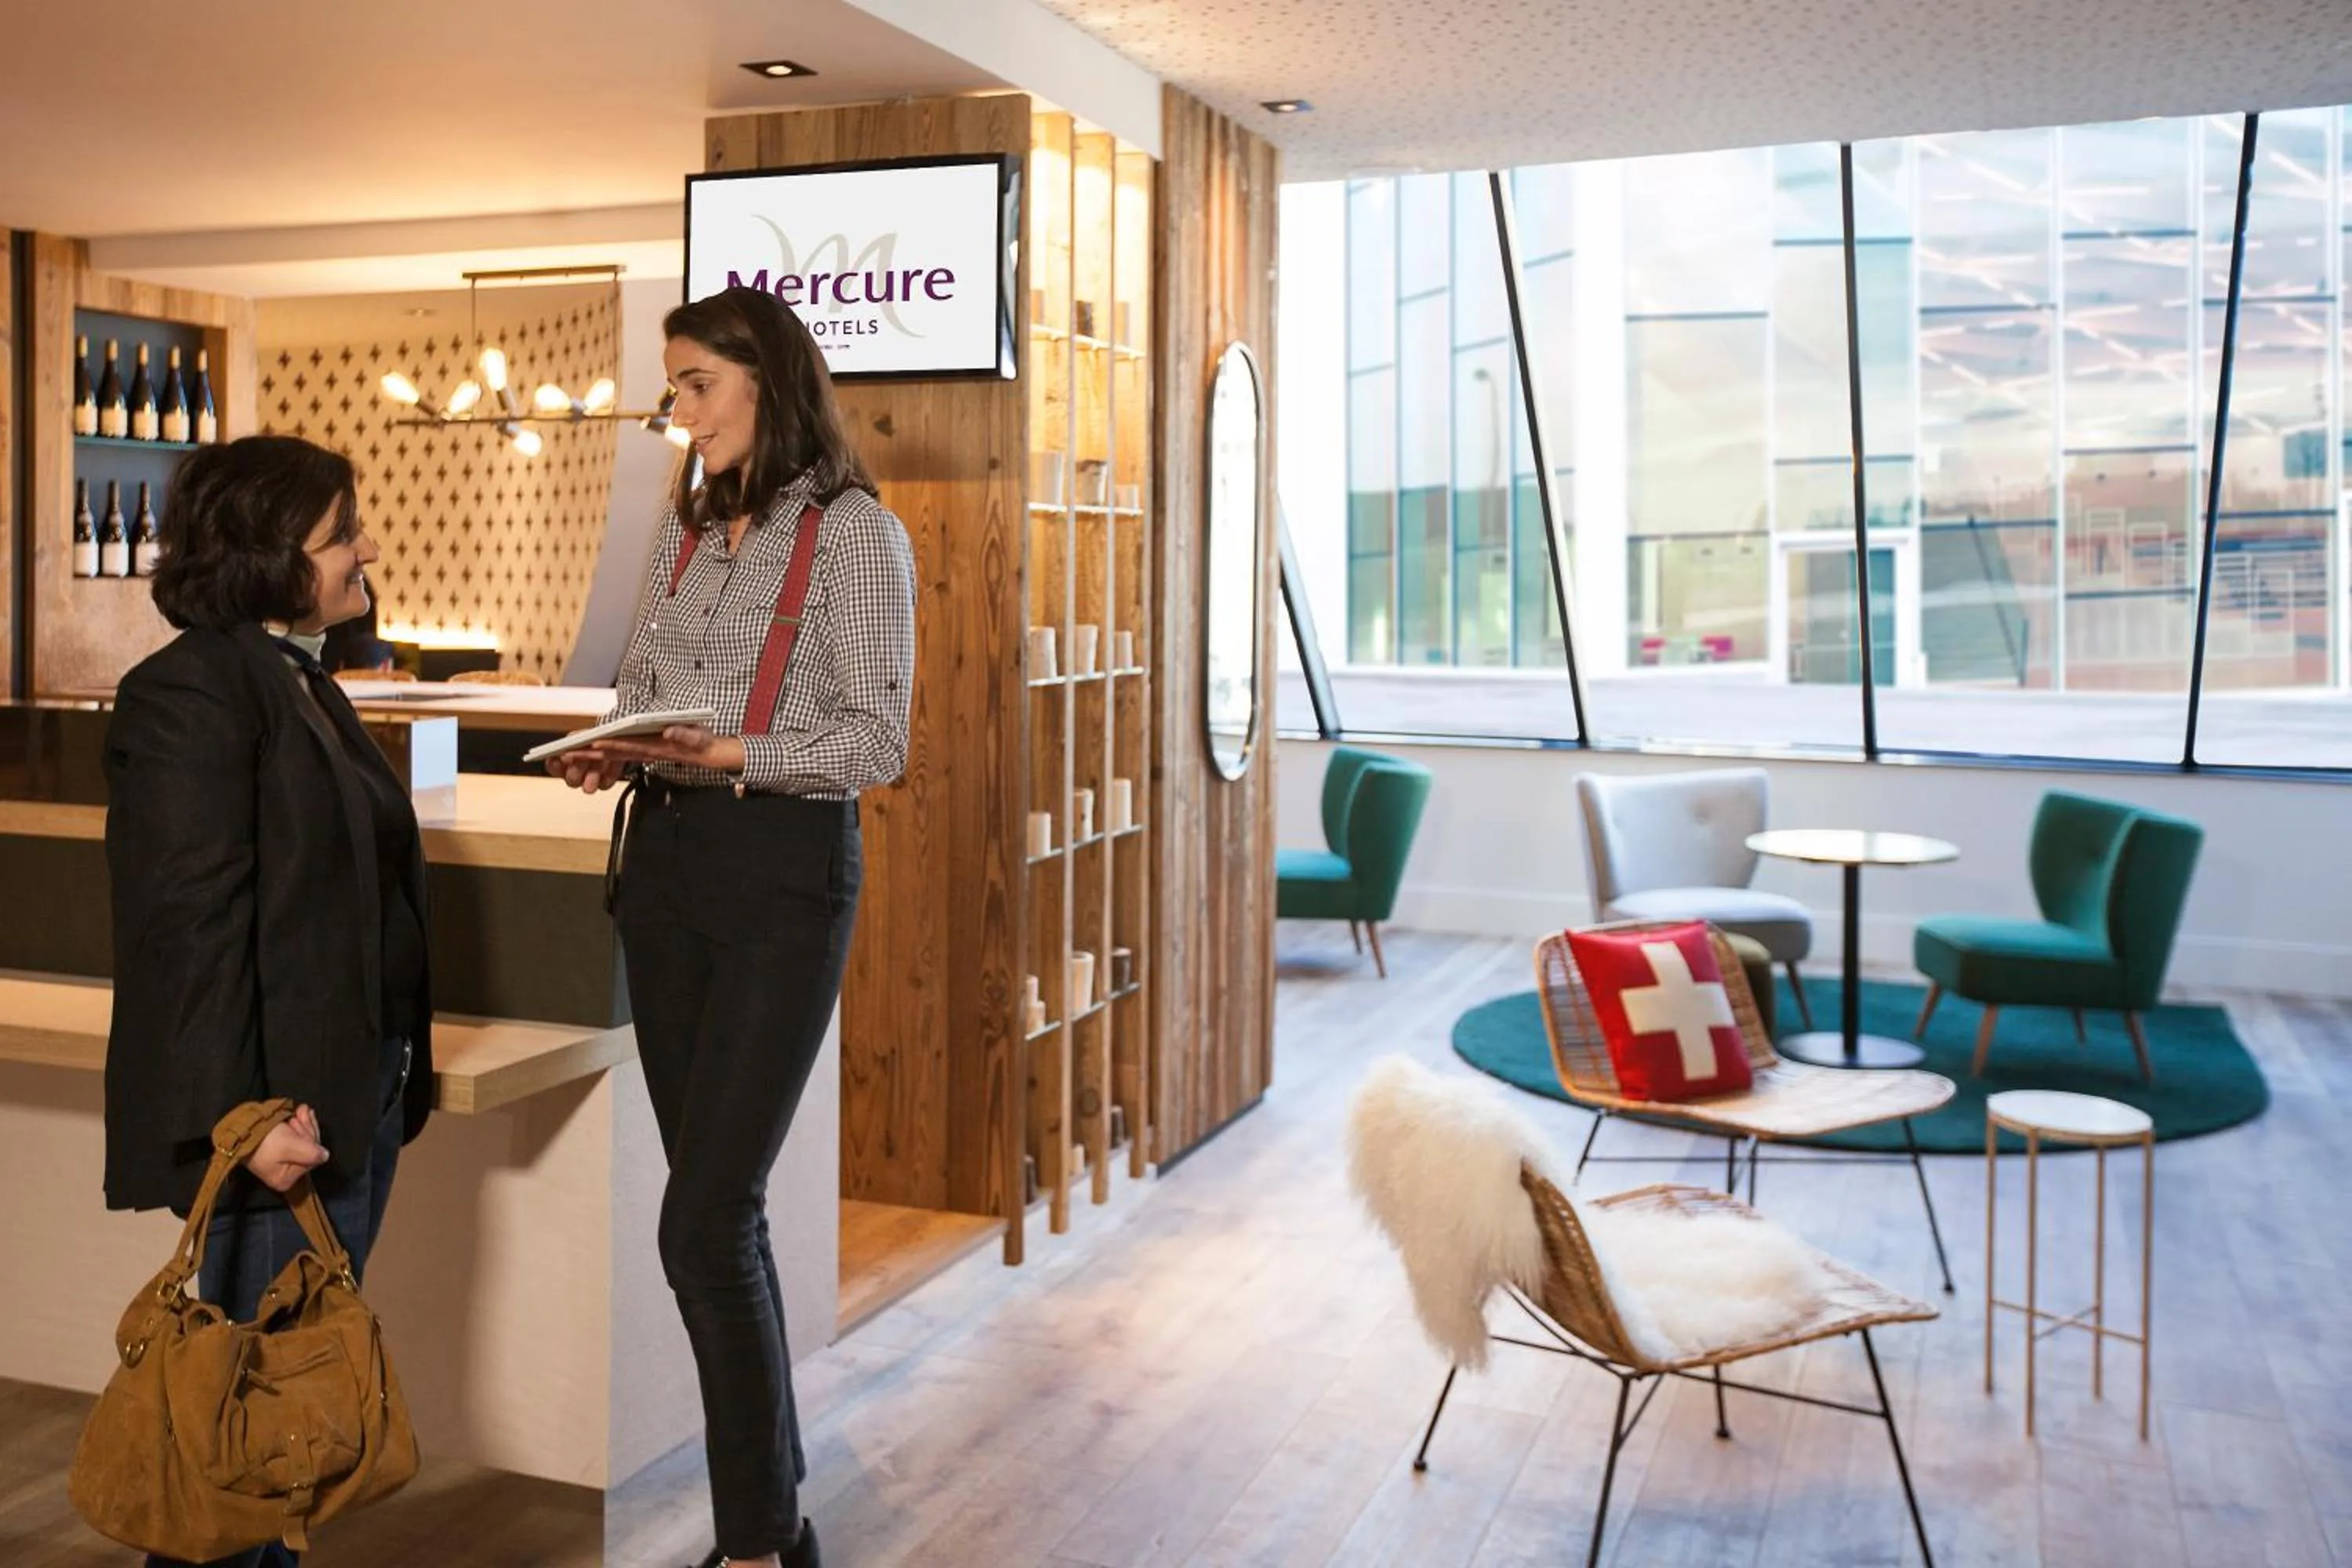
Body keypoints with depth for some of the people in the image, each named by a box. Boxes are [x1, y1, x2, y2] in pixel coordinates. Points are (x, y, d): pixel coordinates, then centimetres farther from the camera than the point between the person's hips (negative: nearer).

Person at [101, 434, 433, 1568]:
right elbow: (189, 927, -21)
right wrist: (237, 1114, -24)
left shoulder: (305, 681, 14)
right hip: (284, 1107, -9)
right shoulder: (190, 693, -15)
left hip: (361, 1095, 9)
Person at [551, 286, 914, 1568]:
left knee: (704, 1223, -10)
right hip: (665, 862, 7)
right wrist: (611, 754, -3)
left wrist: (729, 754, -23)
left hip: (785, 871, -7)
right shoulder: (686, 527, 15)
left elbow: (875, 742, -11)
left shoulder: (855, 531, -6)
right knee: (720, 1214, 11)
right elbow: (639, 692, 18)